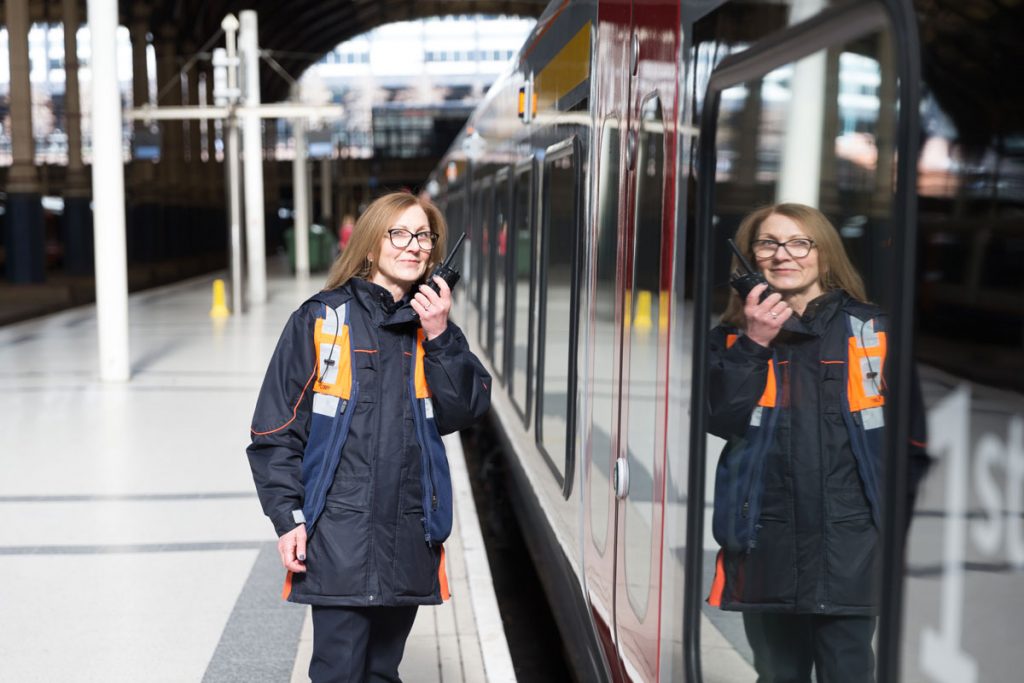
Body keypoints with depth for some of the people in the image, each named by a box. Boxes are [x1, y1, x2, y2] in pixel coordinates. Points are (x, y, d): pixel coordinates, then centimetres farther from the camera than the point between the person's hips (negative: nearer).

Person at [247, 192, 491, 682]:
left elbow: (465, 412, -2)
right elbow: (277, 428, -3)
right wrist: (288, 515, -8)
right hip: (338, 536, -4)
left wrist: (440, 338, -12)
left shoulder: (432, 325, 9)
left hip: (409, 540, 4)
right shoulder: (321, 319, -3)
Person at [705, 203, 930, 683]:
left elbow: (911, 438, 4)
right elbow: (717, 420, -8)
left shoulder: (872, 331, 2)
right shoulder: (732, 338, 7)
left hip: (849, 543, -2)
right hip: (766, 547, 2)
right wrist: (755, 346, -14)